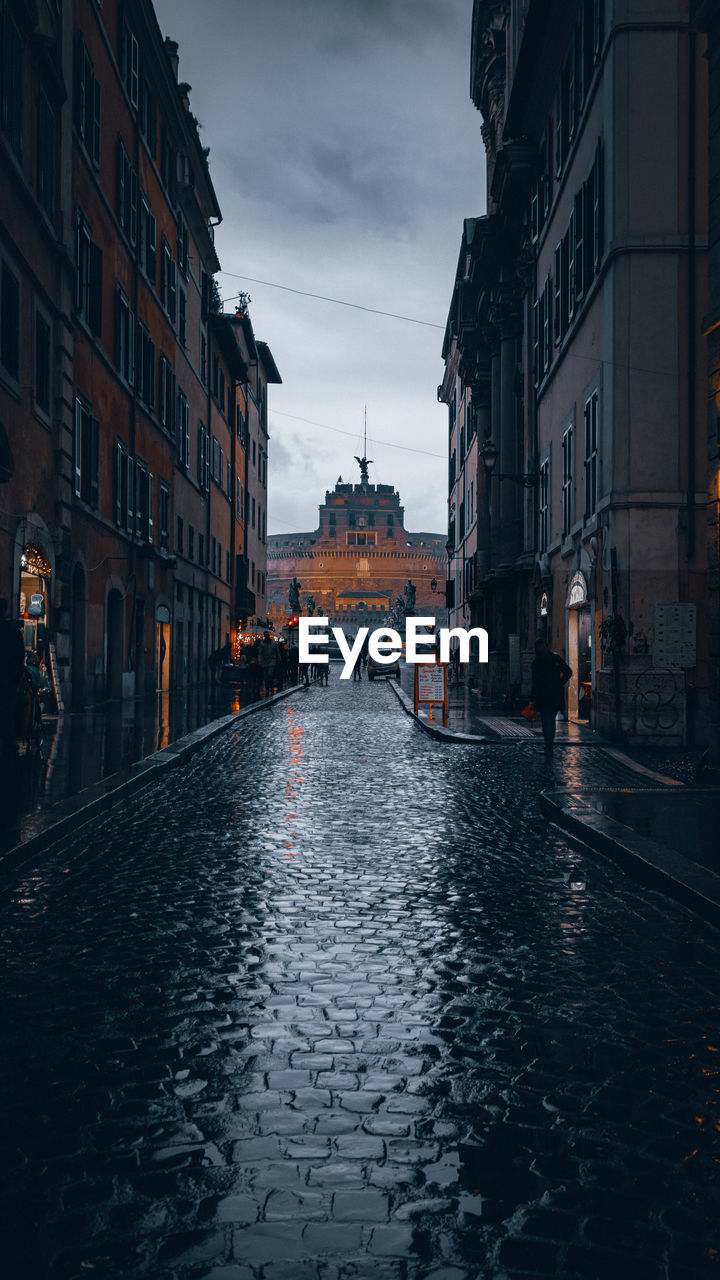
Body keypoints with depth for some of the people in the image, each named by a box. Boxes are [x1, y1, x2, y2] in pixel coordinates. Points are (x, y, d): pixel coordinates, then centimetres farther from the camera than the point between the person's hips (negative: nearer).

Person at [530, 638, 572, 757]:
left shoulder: (537, 662, -11)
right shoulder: (556, 658, 4)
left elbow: (536, 682, -12)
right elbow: (568, 672, 4)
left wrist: (533, 699, -6)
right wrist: (560, 684, 9)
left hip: (543, 697, -5)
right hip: (557, 696, 5)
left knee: (546, 723, -1)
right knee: (551, 721, 18)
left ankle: (549, 749, -3)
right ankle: (549, 746, 23)